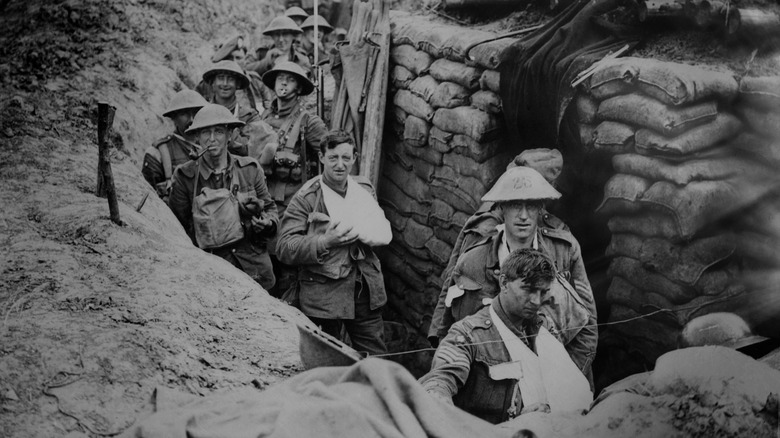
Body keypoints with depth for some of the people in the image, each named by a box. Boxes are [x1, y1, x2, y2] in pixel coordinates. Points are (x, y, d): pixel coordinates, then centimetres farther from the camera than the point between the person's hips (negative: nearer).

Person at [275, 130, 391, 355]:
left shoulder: (365, 189, 10)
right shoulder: (306, 198, -7)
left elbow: (384, 233, 7)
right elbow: (284, 248, -12)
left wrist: (356, 230, -13)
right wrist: (325, 242, -24)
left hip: (366, 291, 4)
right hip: (323, 294, -4)